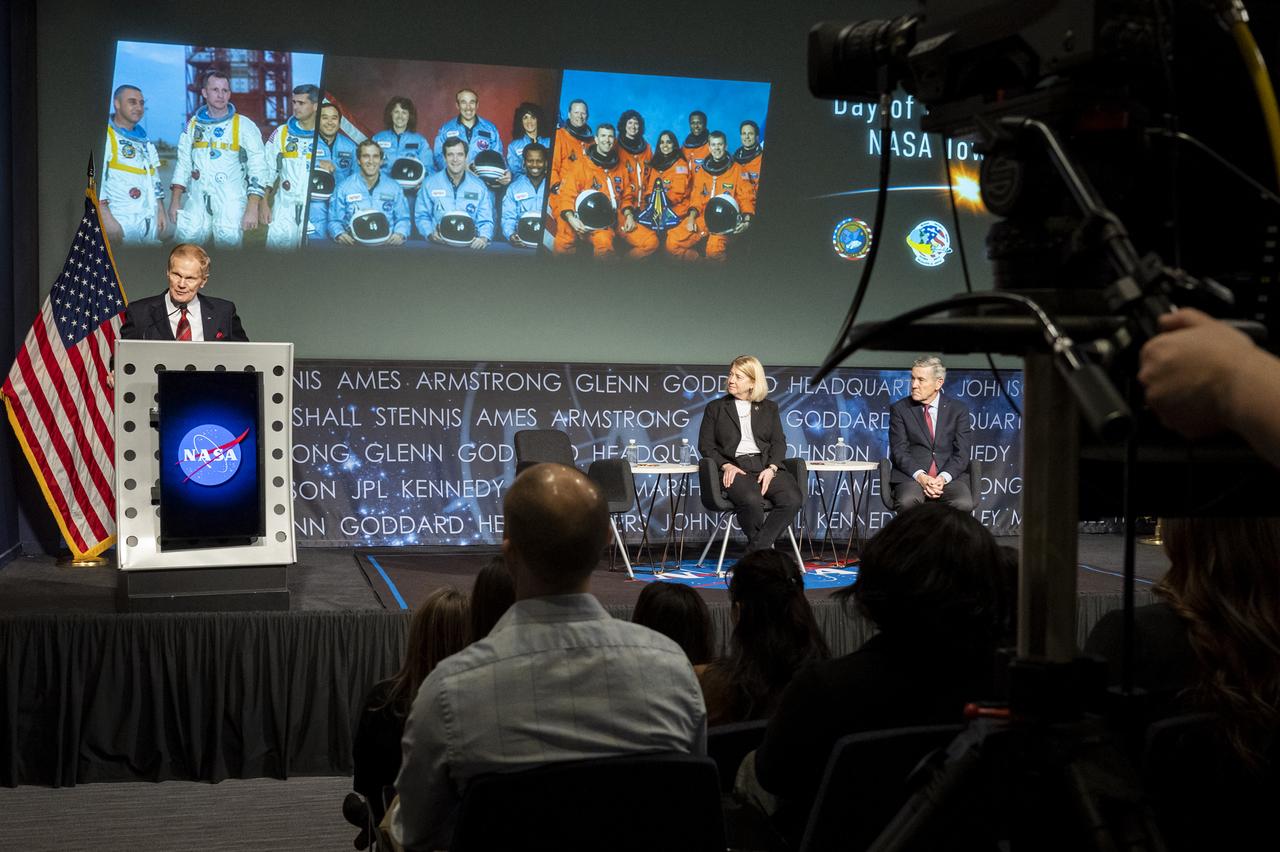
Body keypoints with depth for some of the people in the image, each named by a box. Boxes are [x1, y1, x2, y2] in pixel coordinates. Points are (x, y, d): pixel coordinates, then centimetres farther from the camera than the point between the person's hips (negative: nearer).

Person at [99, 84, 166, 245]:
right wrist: (105, 217, -19)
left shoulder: (144, 140, 21)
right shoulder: (105, 136, -4)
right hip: (119, 221, -7)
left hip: (149, 220, 7)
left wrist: (161, 212, 16)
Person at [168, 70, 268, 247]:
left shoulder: (244, 126, 1)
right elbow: (183, 164, 17)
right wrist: (175, 201, 9)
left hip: (231, 203, -3)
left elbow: (258, 168, -2)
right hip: (196, 203, 3)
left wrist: (252, 209, -10)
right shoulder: (194, 125, 12)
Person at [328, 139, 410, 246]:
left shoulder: (394, 188, 17)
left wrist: (400, 234, -6)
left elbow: (403, 219, 16)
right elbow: (334, 220, 11)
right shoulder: (343, 188, 12)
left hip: (387, 246, 1)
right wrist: (340, 234, -11)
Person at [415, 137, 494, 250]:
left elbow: (485, 221, 6)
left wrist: (483, 238, -14)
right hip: (438, 245, -2)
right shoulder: (430, 184, 7)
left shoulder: (479, 186, 8)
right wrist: (430, 234, -11)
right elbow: (421, 216, 8)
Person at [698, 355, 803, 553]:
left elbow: (779, 442, 13)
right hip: (735, 468, -2)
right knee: (751, 500, -36)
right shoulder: (715, 407, 17)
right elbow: (705, 445, 11)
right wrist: (726, 465, -8)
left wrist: (771, 468, -7)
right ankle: (762, 548, -14)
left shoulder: (769, 408, 21)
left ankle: (755, 552, -23)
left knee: (793, 499, -28)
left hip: (767, 466, 2)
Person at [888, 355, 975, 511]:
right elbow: (899, 451, 0)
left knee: (964, 504, -31)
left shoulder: (958, 409, 11)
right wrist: (920, 476, -18)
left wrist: (944, 478, -16)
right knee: (907, 502, -35)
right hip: (911, 476, -1)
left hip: (950, 476, 1)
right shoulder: (899, 409, 9)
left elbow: (961, 453, 4)